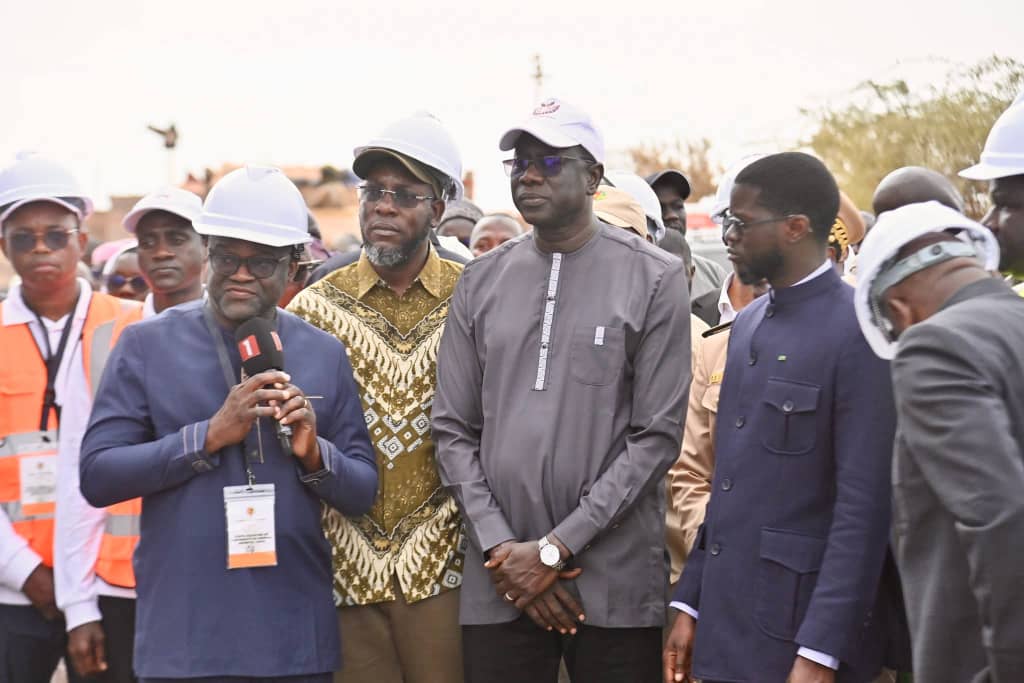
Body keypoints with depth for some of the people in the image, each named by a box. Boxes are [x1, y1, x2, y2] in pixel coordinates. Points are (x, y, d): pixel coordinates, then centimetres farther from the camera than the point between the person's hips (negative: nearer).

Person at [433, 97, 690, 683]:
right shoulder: (482, 281, 9)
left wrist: (555, 548, -10)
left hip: (616, 580, -3)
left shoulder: (654, 278, -2)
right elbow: (454, 430, 7)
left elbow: (657, 436, -7)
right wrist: (500, 548, -5)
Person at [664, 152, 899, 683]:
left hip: (800, 636, -7)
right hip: (725, 630, 7)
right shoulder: (747, 325, 11)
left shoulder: (859, 334, -13)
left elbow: (865, 506, -17)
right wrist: (690, 600, 11)